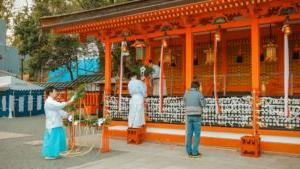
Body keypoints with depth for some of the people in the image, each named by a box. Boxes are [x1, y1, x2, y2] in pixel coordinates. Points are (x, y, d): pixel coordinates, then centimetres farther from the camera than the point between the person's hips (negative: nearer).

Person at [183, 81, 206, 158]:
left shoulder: (186, 94, 6)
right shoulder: (199, 94, -8)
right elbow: (203, 104, -3)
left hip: (189, 116, 4)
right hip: (196, 116, -4)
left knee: (189, 134, 9)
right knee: (197, 134, 2)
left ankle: (189, 151, 12)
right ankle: (195, 152, 2)